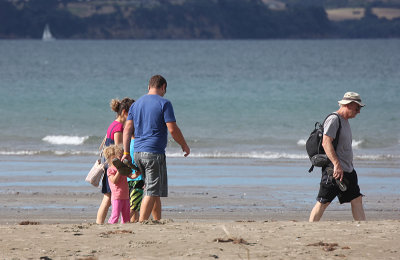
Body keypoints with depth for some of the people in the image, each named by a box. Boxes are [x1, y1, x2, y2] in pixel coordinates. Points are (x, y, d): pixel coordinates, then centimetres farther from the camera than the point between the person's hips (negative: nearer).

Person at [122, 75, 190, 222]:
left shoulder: (136, 104, 14)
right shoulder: (164, 103, -5)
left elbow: (128, 129, 9)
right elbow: (172, 129, -10)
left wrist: (126, 152, 7)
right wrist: (184, 146, 4)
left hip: (138, 154, 7)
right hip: (154, 153, -7)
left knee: (155, 190, 17)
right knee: (152, 192, -7)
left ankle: (158, 221, 21)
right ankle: (141, 224, -16)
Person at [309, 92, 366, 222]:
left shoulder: (345, 121, 18)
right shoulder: (333, 119, -12)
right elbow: (326, 143, -22)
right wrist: (337, 165, -28)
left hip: (348, 171, 10)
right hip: (334, 171, -10)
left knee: (357, 200, 5)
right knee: (323, 202, -6)